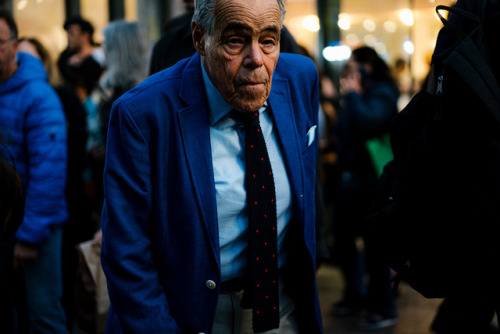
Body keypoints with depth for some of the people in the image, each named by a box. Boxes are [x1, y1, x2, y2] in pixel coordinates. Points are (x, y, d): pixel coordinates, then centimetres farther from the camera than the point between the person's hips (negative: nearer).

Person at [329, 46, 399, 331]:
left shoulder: (382, 94, -12)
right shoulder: (355, 95, 14)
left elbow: (368, 122, -30)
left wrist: (353, 94, -18)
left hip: (372, 181, -9)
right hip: (351, 178, 9)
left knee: (374, 244, -2)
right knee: (343, 239, 14)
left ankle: (384, 308, 9)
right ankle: (356, 296, 31)